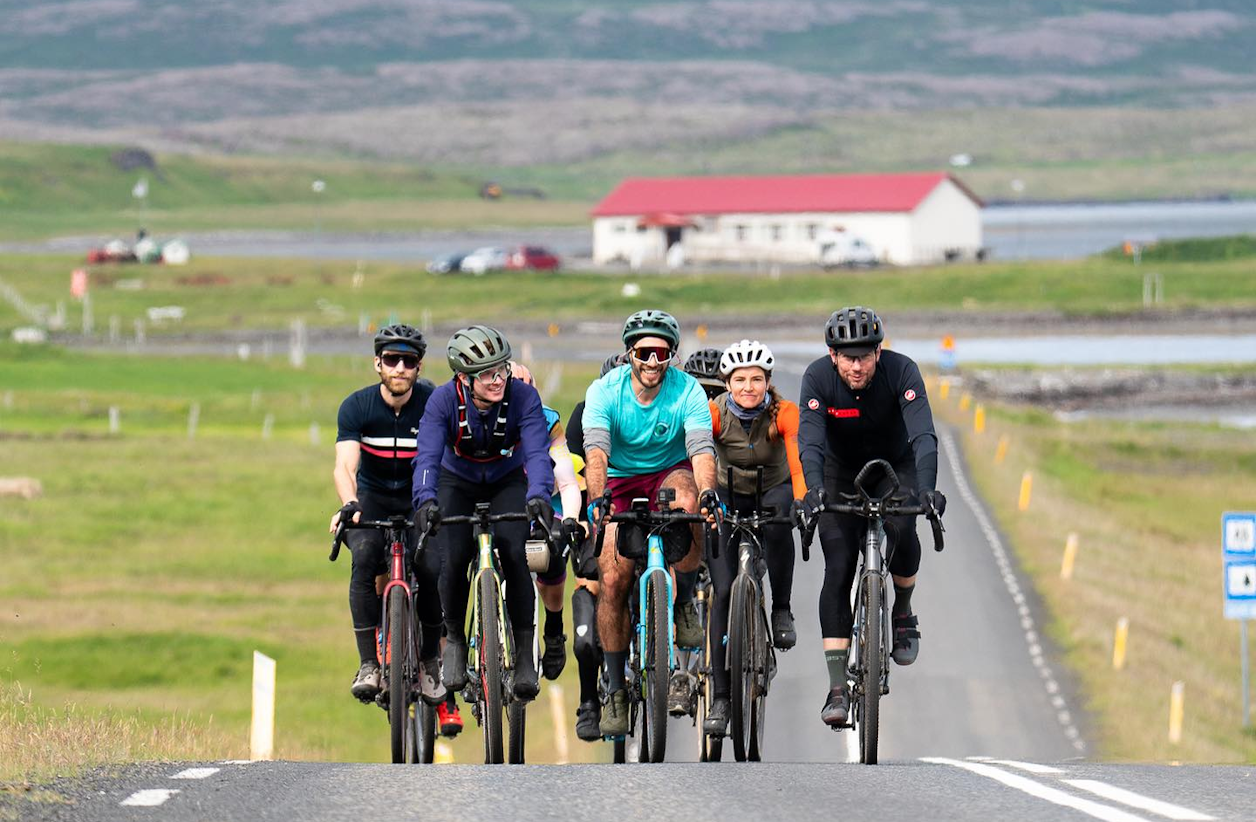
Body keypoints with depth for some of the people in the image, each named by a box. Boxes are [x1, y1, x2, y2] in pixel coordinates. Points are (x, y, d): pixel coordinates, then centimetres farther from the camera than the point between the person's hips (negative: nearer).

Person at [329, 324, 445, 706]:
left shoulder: (433, 403, -13)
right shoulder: (357, 406, -14)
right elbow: (345, 465, -26)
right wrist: (349, 504, -44)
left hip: (419, 503, 0)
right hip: (372, 502, 0)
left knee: (432, 570, -25)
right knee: (365, 559, -30)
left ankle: (430, 663, -2)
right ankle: (369, 665, -27)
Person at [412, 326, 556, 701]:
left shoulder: (523, 397, -27)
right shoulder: (444, 400, -27)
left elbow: (537, 452, -37)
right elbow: (427, 456, -36)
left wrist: (538, 496, -56)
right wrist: (425, 500, -55)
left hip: (508, 483, 0)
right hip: (458, 484, 0)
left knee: (513, 554, -23)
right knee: (454, 560, -20)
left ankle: (524, 654, -13)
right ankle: (454, 641, 6)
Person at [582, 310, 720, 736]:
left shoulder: (687, 390, -18)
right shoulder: (605, 391, -18)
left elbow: (701, 447, -31)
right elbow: (596, 450, -32)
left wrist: (708, 492, -50)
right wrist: (597, 500, -49)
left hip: (669, 473, 0)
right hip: (619, 483, 0)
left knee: (686, 500, -37)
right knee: (612, 580, -13)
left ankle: (684, 601, -16)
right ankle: (615, 688, 1)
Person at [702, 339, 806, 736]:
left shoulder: (784, 413, -23)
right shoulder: (714, 413, -21)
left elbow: (798, 463, -35)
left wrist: (803, 502, -53)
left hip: (773, 492, -1)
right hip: (728, 498, 1)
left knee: (777, 524, -38)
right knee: (724, 592, -11)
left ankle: (782, 612, -18)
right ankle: (721, 697, -4)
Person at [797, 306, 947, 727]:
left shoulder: (901, 372, -27)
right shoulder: (818, 377, -25)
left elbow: (923, 436, -36)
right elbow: (810, 441, -34)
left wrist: (926, 488, -53)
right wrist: (813, 489, -53)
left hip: (895, 467, 0)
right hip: (842, 474, 0)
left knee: (902, 530, -30)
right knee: (838, 570, -13)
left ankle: (902, 613, 0)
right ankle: (837, 687, -14)